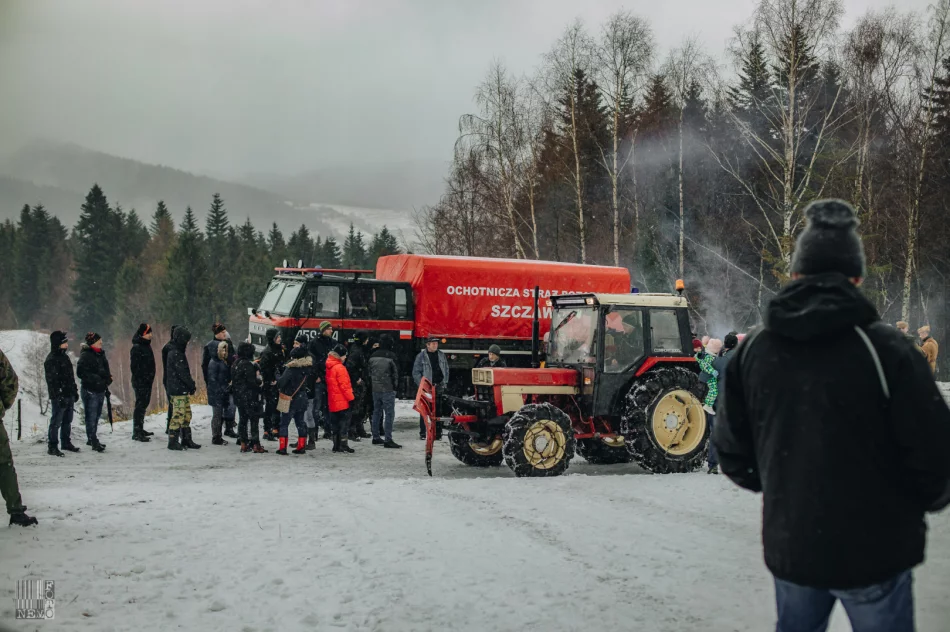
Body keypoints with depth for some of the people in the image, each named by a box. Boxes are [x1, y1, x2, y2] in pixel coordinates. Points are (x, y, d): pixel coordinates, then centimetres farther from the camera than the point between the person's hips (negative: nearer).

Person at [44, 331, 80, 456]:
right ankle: (52, 446, 2)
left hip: (69, 395, 9)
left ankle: (66, 442, 27)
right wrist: (59, 397, -22)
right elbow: (52, 380, -19)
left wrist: (75, 391, 21)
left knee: (67, 421, 16)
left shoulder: (64, 356, 14)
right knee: (56, 422, -4)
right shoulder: (51, 359, -14)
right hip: (59, 397, -9)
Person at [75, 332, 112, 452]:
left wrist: (107, 378, 16)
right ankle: (93, 442, -1)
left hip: (100, 390, 8)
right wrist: (96, 379, -23)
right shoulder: (85, 355, -12)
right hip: (90, 390, -8)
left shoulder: (101, 354, 13)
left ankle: (92, 439, 26)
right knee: (91, 416, -4)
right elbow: (81, 372, -19)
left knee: (97, 416, 15)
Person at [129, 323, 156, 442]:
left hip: (147, 381, 9)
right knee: (140, 405, -8)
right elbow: (134, 366, -18)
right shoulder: (137, 348, -14)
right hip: (140, 382, -9)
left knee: (143, 405, 16)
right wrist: (139, 381, -21)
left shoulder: (146, 345, 14)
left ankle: (140, 429, 26)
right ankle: (136, 433, -6)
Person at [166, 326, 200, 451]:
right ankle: (173, 442, -2)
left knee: (187, 415, 14)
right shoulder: (176, 354, -16)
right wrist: (192, 385, -11)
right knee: (178, 416, -6)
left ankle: (186, 440, 20)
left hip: (182, 390, 10)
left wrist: (191, 385, 13)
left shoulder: (178, 352, 16)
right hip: (178, 390, -10)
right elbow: (183, 373, -19)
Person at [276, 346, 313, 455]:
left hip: (290, 398, -6)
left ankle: (283, 447, -1)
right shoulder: (307, 367, -1)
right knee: (301, 423, 13)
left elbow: (282, 381, -21)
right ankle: (301, 446, 14)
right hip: (302, 398, 6)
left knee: (284, 424, 2)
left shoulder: (291, 368, -19)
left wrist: (279, 386, -2)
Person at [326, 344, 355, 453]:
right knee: (345, 422, -4)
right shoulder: (339, 368, -16)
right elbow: (344, 385, -18)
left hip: (333, 402, 9)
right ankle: (344, 445, -7)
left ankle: (336, 445, 14)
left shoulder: (329, 367, 12)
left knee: (336, 423, 12)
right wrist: (350, 398, -13)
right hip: (342, 401, -9)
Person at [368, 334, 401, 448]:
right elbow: (395, 373, -9)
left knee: (376, 412, 15)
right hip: (388, 389, -7)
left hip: (375, 388, 7)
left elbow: (370, 372, 11)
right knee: (389, 413, -5)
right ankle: (388, 440, -9)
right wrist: (395, 386, 4)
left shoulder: (373, 356, 6)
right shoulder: (391, 356, -13)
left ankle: (376, 437, 21)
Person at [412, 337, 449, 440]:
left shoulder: (442, 355, 12)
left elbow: (446, 369, 17)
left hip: (440, 386, 3)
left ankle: (438, 432, 10)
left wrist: (445, 382, 6)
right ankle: (422, 433, 5)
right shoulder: (421, 356, -1)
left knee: (439, 410, 3)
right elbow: (416, 372, -1)